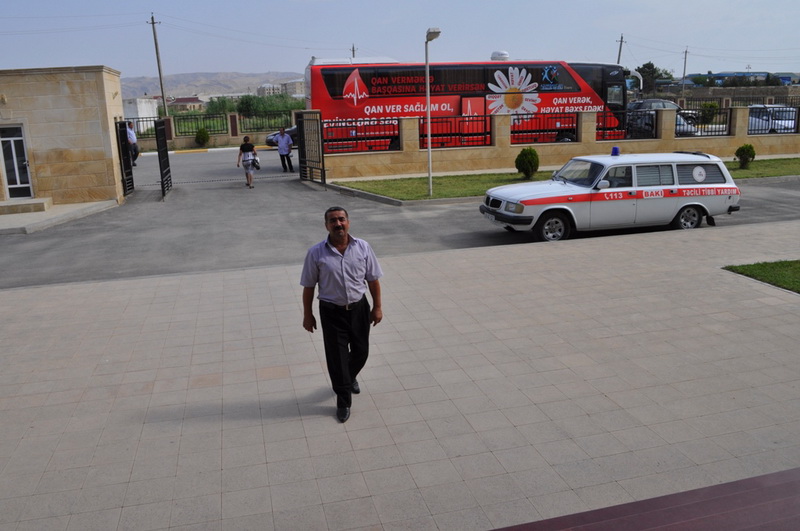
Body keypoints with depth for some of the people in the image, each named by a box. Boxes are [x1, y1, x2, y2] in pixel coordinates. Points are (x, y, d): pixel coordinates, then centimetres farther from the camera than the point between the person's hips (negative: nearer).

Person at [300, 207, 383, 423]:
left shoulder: (363, 247, -5)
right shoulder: (316, 253, -11)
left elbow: (373, 279, 2)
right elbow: (308, 286, -3)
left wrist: (377, 307, 2)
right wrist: (308, 315, -1)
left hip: (359, 308, 2)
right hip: (331, 312, -2)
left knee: (361, 351, 16)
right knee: (336, 356, 3)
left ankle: (350, 377, 49)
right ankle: (343, 401, 21)